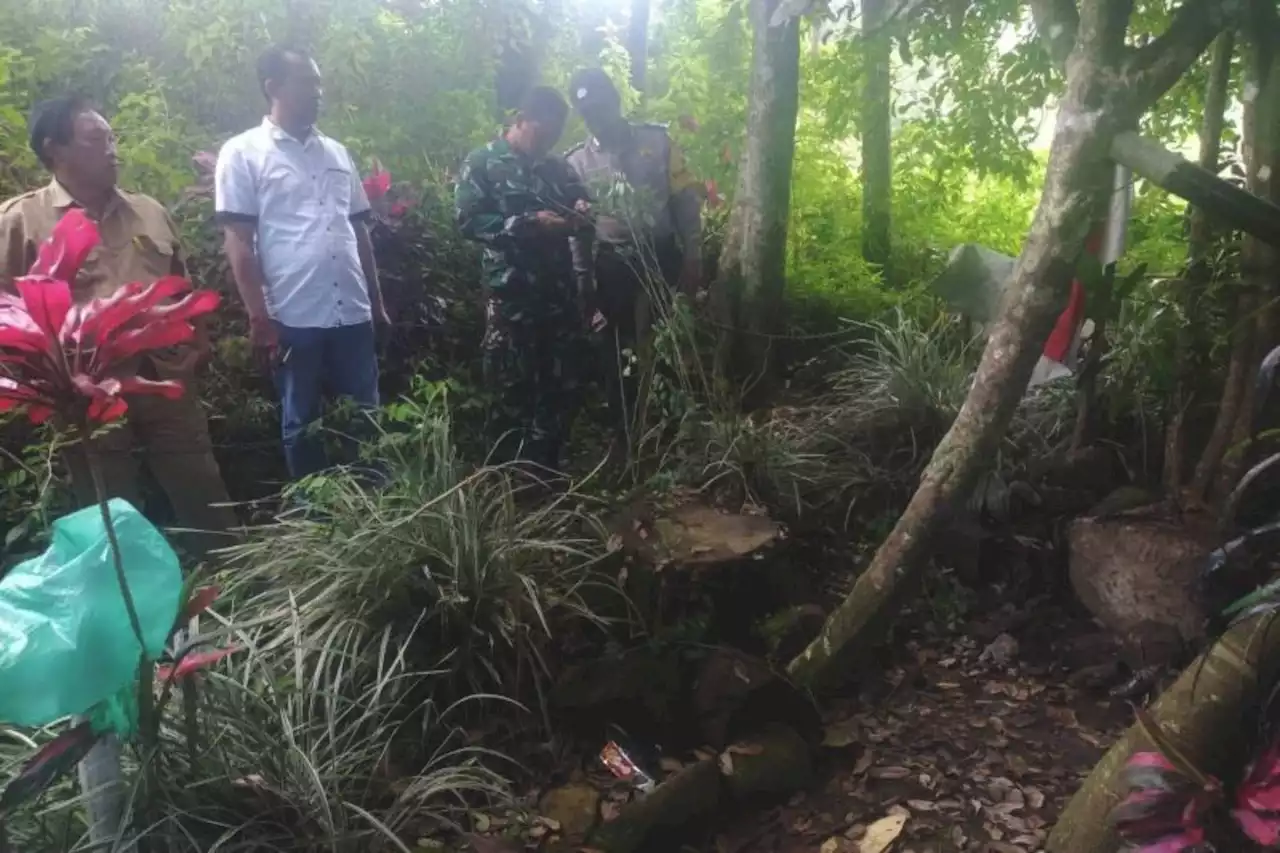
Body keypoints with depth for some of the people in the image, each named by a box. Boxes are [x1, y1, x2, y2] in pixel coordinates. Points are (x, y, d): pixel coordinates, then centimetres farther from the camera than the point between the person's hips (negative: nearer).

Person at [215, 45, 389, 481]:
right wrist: (259, 319, -11)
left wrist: (377, 302, 14)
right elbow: (238, 242, -6)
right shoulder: (243, 153, -1)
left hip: (353, 314, 4)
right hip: (292, 319, -4)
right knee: (301, 425, 9)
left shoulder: (337, 152, 14)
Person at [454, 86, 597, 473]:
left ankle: (545, 472, 23)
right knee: (512, 392, 1)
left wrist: (582, 214, 0)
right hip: (511, 297, -5)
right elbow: (469, 221, -10)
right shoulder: (483, 162, 1)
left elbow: (581, 207, 24)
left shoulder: (559, 166, 15)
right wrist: (530, 223, -18)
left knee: (564, 387, 8)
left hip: (562, 294, 5)